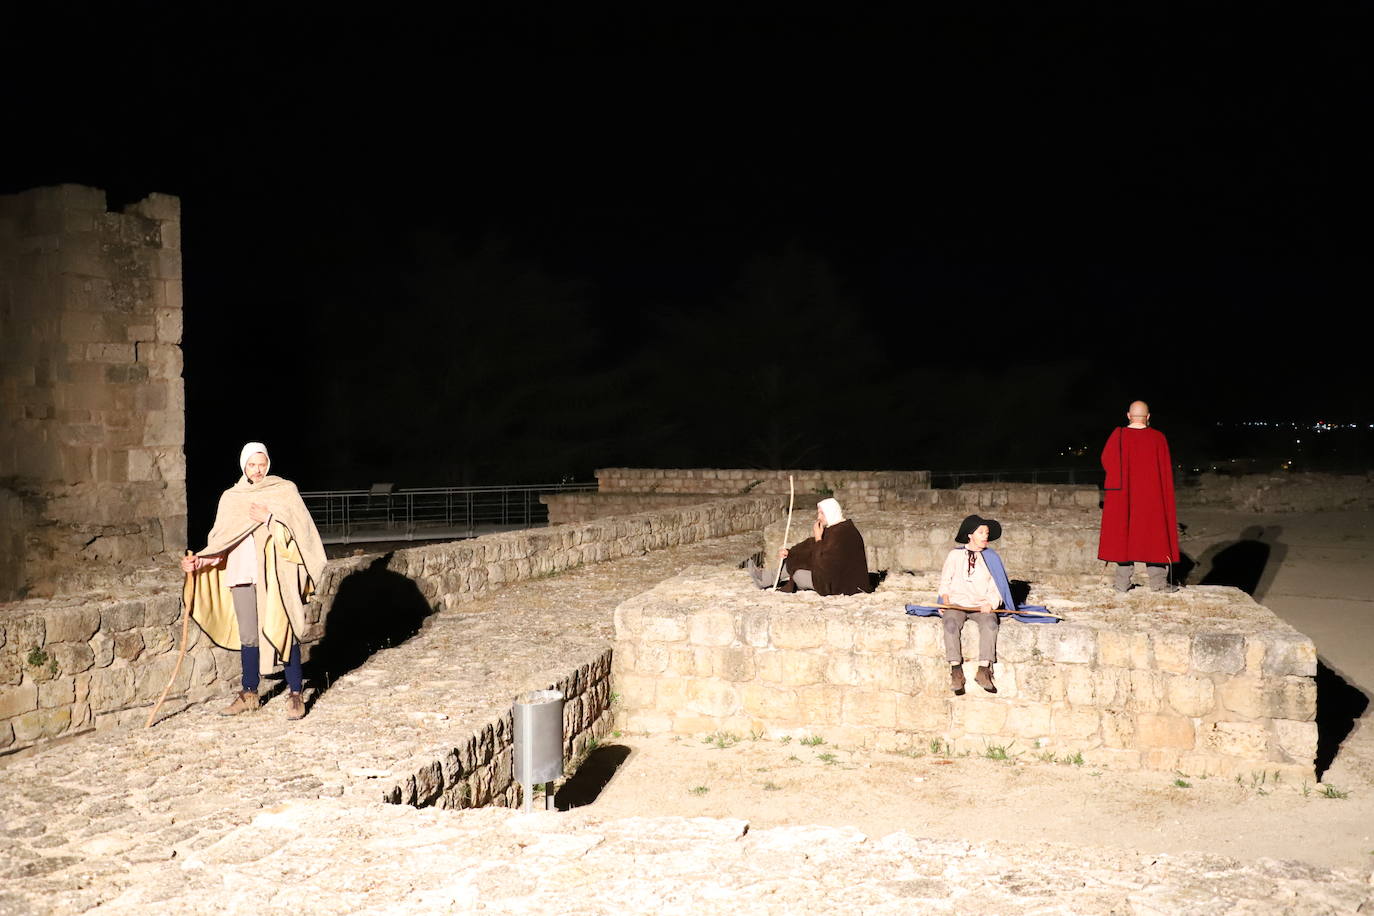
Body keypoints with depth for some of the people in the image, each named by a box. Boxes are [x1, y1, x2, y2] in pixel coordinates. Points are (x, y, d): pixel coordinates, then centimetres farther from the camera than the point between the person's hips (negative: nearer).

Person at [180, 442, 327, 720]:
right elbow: (220, 540, 12)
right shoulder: (230, 498, 13)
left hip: (275, 574, -3)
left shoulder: (284, 490, 4)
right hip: (241, 572, 3)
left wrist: (270, 519, -15)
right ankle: (249, 694, 19)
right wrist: (199, 561, -3)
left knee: (283, 631, -4)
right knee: (247, 635, 8)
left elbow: (301, 528, -4)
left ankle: (295, 693, 2)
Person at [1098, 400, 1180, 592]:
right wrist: (1166, 496, 10)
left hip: (1122, 497, 1)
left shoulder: (1118, 435, -6)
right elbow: (1165, 471, -1)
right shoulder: (1158, 438, -5)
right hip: (1151, 496, 0)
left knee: (1122, 533, 6)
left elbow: (1106, 461, 0)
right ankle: (1158, 581, 8)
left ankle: (1122, 582, 4)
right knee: (1153, 533, 8)